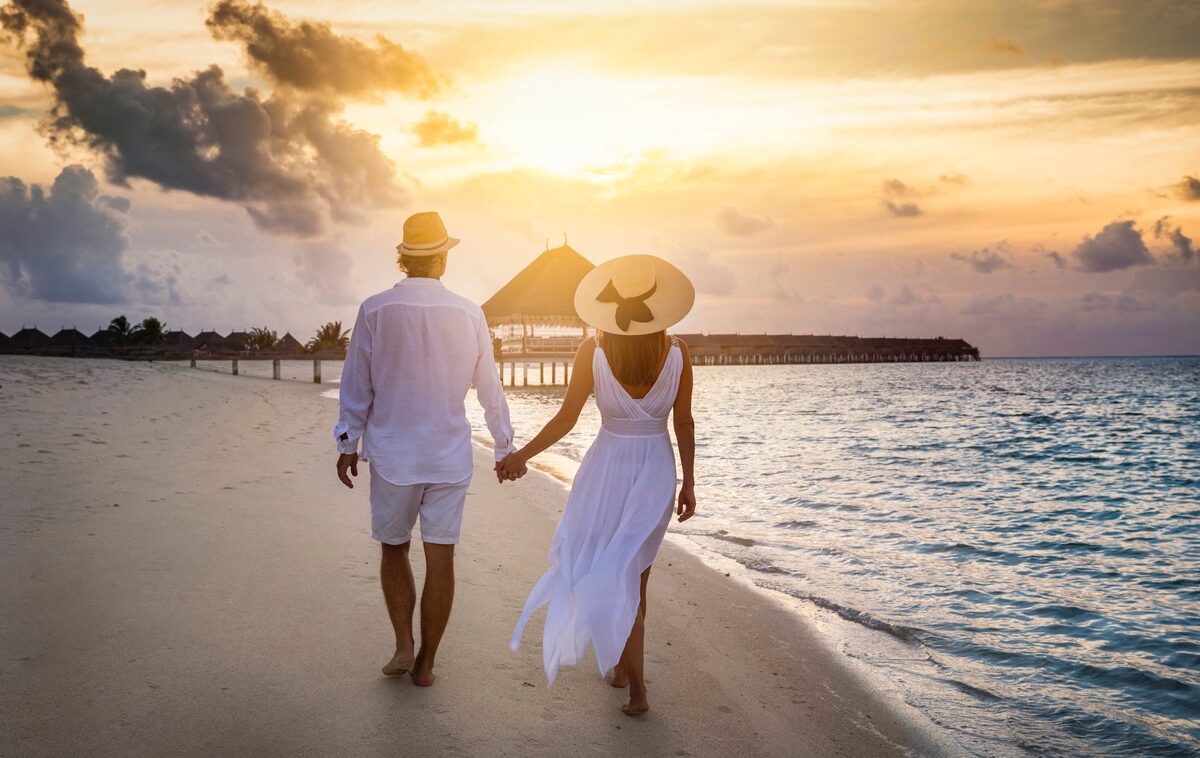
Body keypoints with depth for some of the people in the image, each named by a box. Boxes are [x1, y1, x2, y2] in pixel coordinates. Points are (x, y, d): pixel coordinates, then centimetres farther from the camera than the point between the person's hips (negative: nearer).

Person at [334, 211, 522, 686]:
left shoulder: (374, 310, -6)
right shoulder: (469, 314, -3)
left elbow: (356, 386, -1)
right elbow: (489, 389, 4)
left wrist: (347, 444, 9)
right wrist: (505, 447, 14)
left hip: (391, 454, 0)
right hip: (450, 455, 1)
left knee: (393, 549, 17)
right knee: (440, 558, 7)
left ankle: (403, 645, 10)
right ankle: (425, 663, 13)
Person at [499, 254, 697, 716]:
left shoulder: (593, 352, -13)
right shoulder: (677, 354, -9)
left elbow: (565, 420, -9)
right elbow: (684, 424, -3)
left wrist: (521, 456, 5)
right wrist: (688, 482, 7)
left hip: (607, 469, -2)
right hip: (656, 472, 2)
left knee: (614, 577, 10)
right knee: (635, 575, 19)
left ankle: (636, 686, 6)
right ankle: (623, 666, 31)